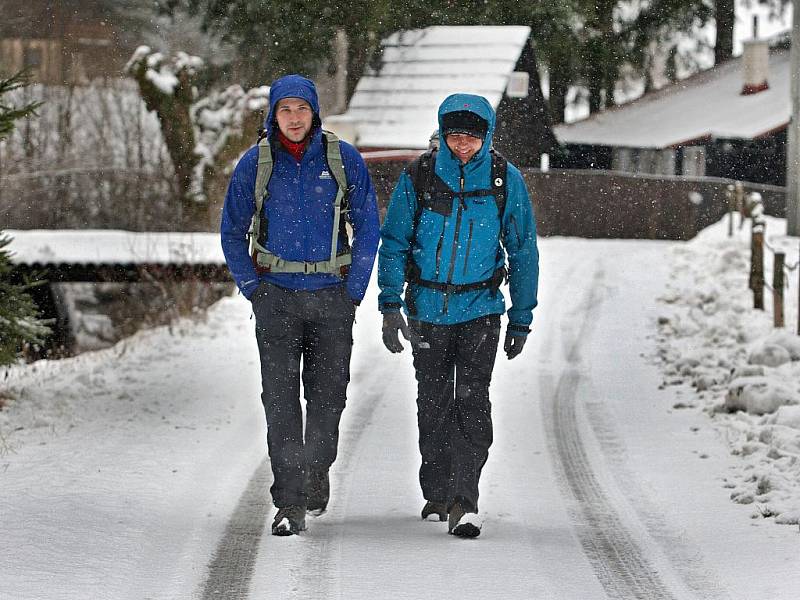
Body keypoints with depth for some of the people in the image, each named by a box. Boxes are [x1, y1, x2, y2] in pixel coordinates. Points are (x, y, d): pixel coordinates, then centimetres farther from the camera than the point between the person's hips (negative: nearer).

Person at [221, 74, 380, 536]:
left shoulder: (344, 159, -1)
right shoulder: (255, 164, 0)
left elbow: (368, 226, 4)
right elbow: (232, 232, 10)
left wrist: (355, 290, -3)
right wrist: (253, 289, 0)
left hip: (332, 294, 0)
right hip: (277, 294, 0)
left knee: (328, 394, 6)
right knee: (280, 397, -8)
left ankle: (317, 468, 34)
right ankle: (290, 503, -8)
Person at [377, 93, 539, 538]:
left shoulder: (506, 180, -6)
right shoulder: (419, 176, -7)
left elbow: (523, 252, 4)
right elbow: (394, 243, 0)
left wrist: (522, 319, 5)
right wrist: (390, 305, -9)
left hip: (480, 307, -1)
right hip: (427, 308, 1)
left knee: (472, 401, -12)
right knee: (434, 404, 10)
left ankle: (464, 503, -13)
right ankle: (438, 492, 25)